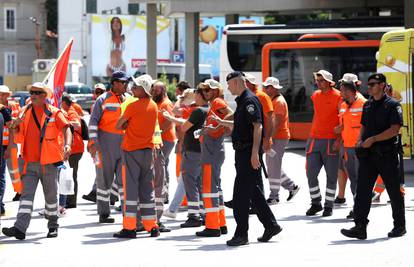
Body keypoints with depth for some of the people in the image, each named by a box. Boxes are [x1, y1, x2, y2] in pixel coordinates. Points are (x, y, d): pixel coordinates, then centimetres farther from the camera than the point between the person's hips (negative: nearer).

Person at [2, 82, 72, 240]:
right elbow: (16, 132, 13)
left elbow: (66, 129, -12)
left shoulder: (54, 113, -2)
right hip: (30, 163, 3)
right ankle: (20, 228, -16)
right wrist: (16, 124, -11)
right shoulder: (25, 112, 11)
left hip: (48, 162, -3)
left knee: (51, 195, 9)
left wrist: (67, 145, -31)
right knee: (27, 194, -7)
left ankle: (53, 226, 24)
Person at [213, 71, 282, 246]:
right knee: (253, 191, 15)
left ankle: (241, 234, -4)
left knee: (241, 194, -7)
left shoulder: (250, 100, -14)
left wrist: (255, 153, -26)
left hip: (249, 153, -10)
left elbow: (257, 126, -22)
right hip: (243, 152, 10)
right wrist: (221, 122, 34)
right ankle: (271, 225, 22)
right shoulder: (242, 101, 16)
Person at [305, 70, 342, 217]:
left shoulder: (337, 96, -6)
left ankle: (328, 206, 9)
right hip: (314, 139, 6)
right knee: (311, 173, 3)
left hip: (331, 141, -6)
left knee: (331, 175, 1)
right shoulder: (316, 96, 12)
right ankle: (316, 203, 15)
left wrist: (339, 140, -14)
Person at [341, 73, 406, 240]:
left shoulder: (393, 105, -6)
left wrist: (373, 139, -19)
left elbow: (395, 129, -16)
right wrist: (360, 141, 5)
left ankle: (400, 226, 18)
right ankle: (360, 227, -7)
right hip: (368, 155, 6)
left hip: (387, 155, -6)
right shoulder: (367, 105, 15)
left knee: (394, 192, 5)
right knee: (362, 190, -4)